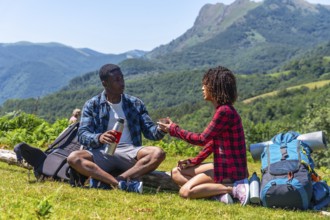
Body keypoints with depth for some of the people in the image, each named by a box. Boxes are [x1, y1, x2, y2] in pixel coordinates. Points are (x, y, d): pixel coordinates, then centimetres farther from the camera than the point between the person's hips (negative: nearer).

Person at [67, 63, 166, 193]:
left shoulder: (135, 103, 12)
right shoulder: (92, 105, 6)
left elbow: (149, 130, 7)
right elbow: (82, 135, -4)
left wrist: (160, 130, -17)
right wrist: (99, 138, -27)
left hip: (130, 152, 1)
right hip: (103, 153, -1)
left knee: (158, 153, -28)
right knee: (73, 158, -29)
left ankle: (107, 181, -35)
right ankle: (123, 184, -39)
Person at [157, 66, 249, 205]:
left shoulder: (224, 111, -20)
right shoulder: (222, 109, 11)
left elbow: (202, 139, -17)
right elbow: (212, 141, 15)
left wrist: (174, 129, -7)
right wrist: (195, 161, 8)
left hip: (230, 170, -10)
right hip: (222, 165, 10)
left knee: (186, 191, -17)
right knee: (177, 173, 12)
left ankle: (232, 188, -14)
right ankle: (219, 190, -7)